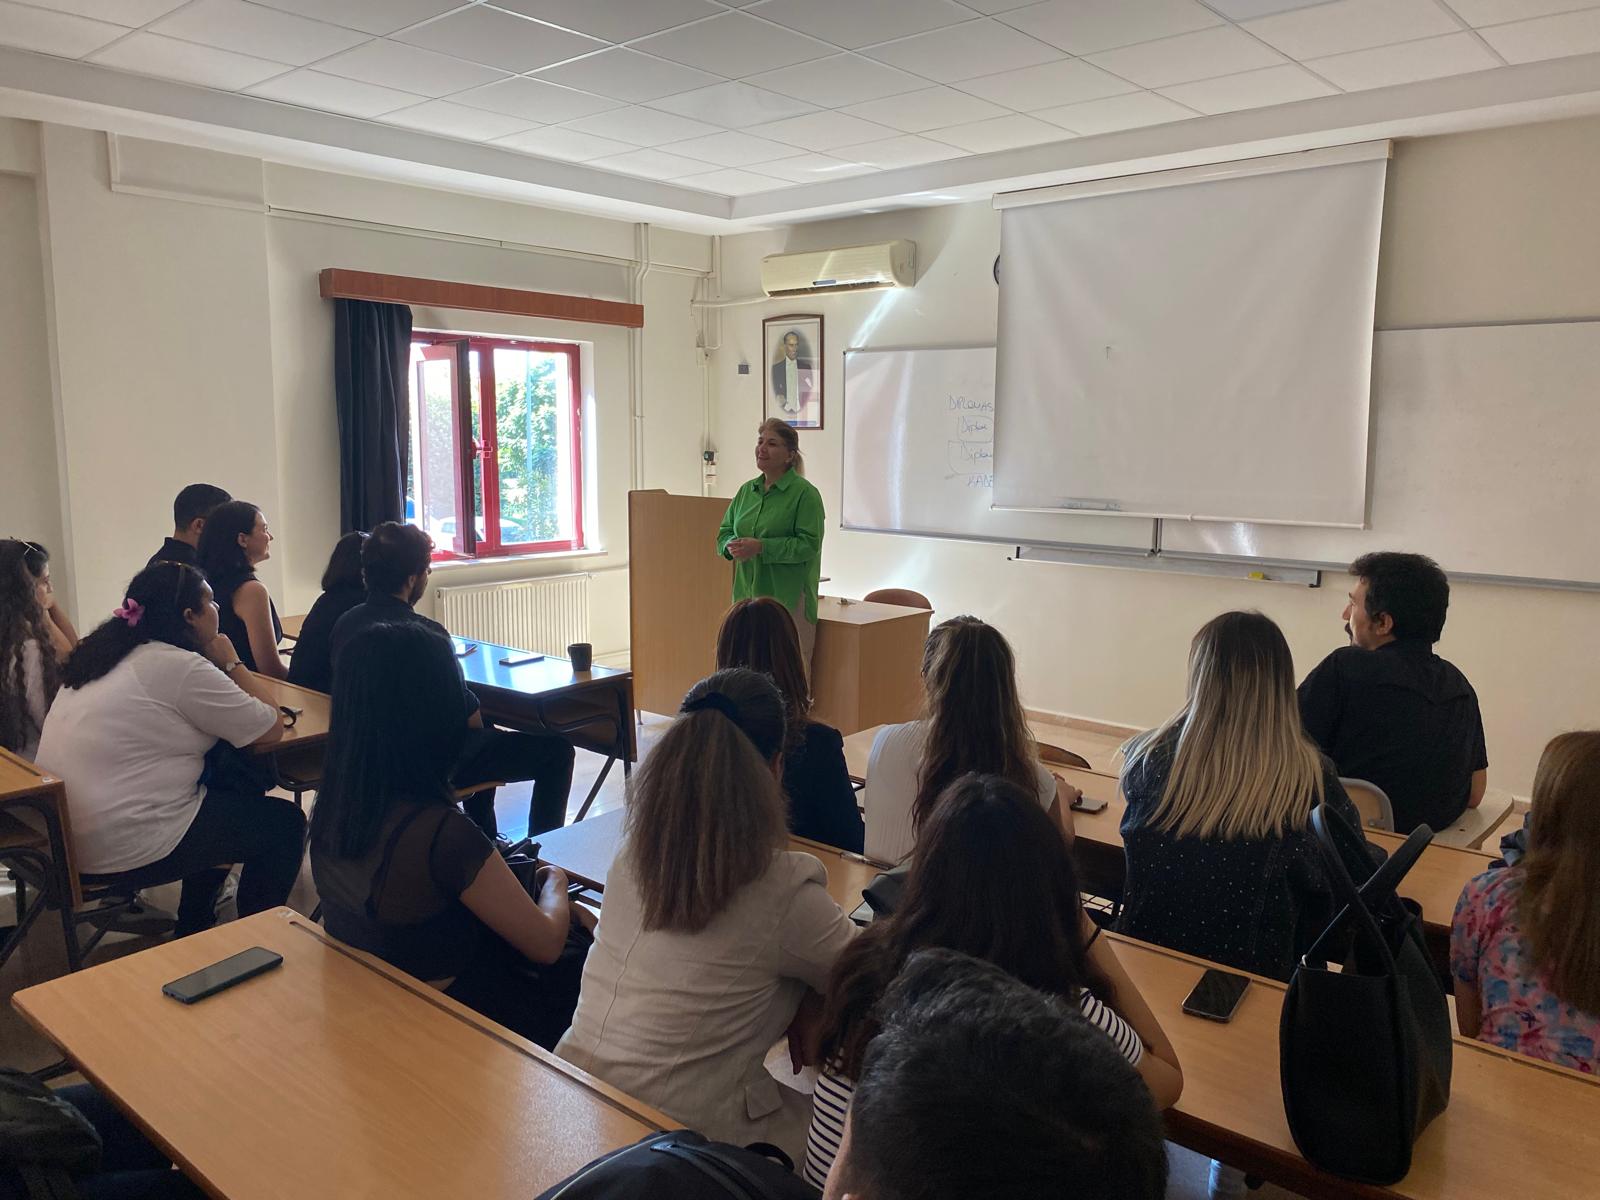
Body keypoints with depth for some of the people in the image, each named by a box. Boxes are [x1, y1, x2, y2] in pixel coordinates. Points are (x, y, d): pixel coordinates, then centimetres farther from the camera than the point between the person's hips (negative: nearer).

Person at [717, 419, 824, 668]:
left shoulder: (804, 493, -6)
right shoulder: (746, 490, 14)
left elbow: (809, 545, -14)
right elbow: (724, 533, 18)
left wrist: (760, 547, -20)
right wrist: (731, 545, -6)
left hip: (788, 600, -6)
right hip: (747, 594, 6)